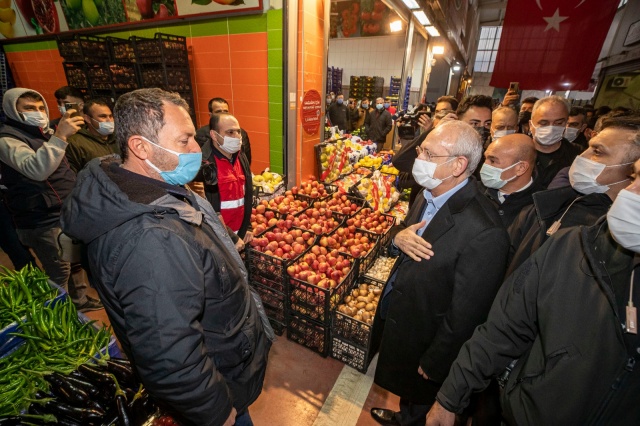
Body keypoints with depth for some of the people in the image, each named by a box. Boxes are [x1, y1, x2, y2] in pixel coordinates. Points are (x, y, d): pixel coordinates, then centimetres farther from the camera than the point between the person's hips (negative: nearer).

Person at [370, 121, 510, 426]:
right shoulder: (428, 194, -8)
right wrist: (399, 236, -18)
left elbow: (465, 314, -25)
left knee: (419, 393, 25)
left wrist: (434, 364, -12)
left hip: (425, 337, -7)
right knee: (404, 385, 33)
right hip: (395, 313, 7)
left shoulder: (483, 232, -33)